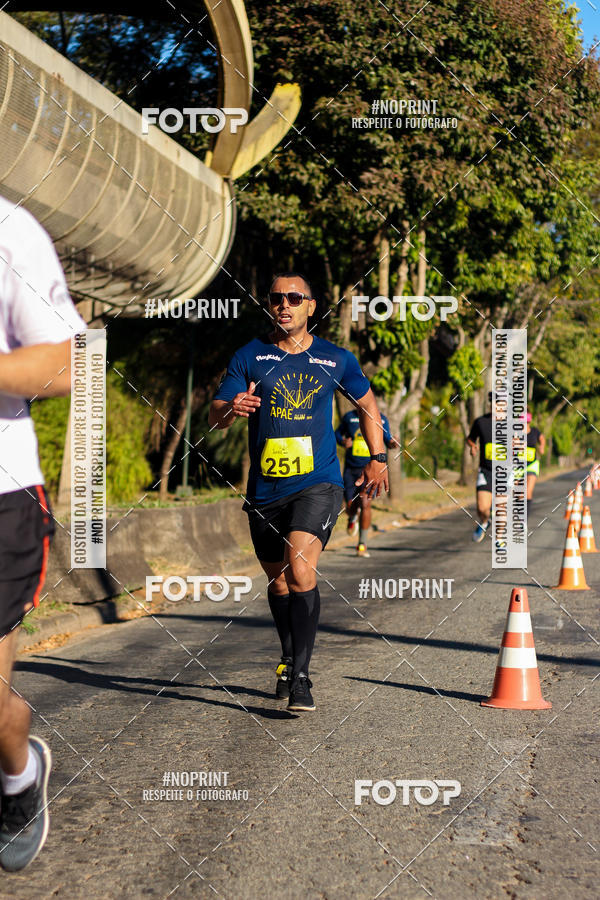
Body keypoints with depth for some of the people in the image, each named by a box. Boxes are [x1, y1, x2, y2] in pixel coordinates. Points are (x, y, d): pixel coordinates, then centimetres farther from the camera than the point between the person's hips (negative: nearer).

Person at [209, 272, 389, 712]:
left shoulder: (336, 359, 4)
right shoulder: (250, 356, 3)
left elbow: (366, 402, 21)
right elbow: (215, 415, -1)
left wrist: (378, 458, 18)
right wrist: (232, 409, -24)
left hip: (318, 482, -2)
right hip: (265, 489, 2)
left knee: (301, 568, -22)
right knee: (278, 579, 14)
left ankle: (301, 677, -19)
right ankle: (289, 660, 38)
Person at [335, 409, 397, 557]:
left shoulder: (381, 419, 1)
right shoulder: (349, 417, 2)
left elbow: (387, 439, 9)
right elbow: (338, 433, 15)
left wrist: (393, 443, -15)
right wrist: (343, 442, -8)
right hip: (351, 469, 1)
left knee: (365, 503, -18)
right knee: (351, 508, -1)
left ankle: (362, 545, -7)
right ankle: (353, 517, 40)